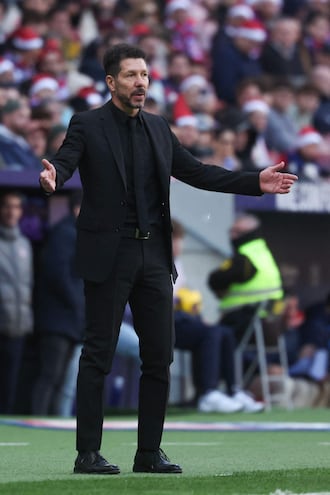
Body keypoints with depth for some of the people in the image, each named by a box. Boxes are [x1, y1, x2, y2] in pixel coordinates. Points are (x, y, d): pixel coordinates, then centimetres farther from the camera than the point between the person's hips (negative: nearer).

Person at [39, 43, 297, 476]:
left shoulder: (158, 129, 14)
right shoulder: (87, 126, -2)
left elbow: (196, 172, 16)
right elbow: (64, 163, -16)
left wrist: (256, 182, 9)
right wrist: (52, 178, -41)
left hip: (154, 256, 6)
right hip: (108, 256, -6)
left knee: (159, 357, 5)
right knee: (98, 355, -2)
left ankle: (150, 452, 13)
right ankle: (88, 453, 2)